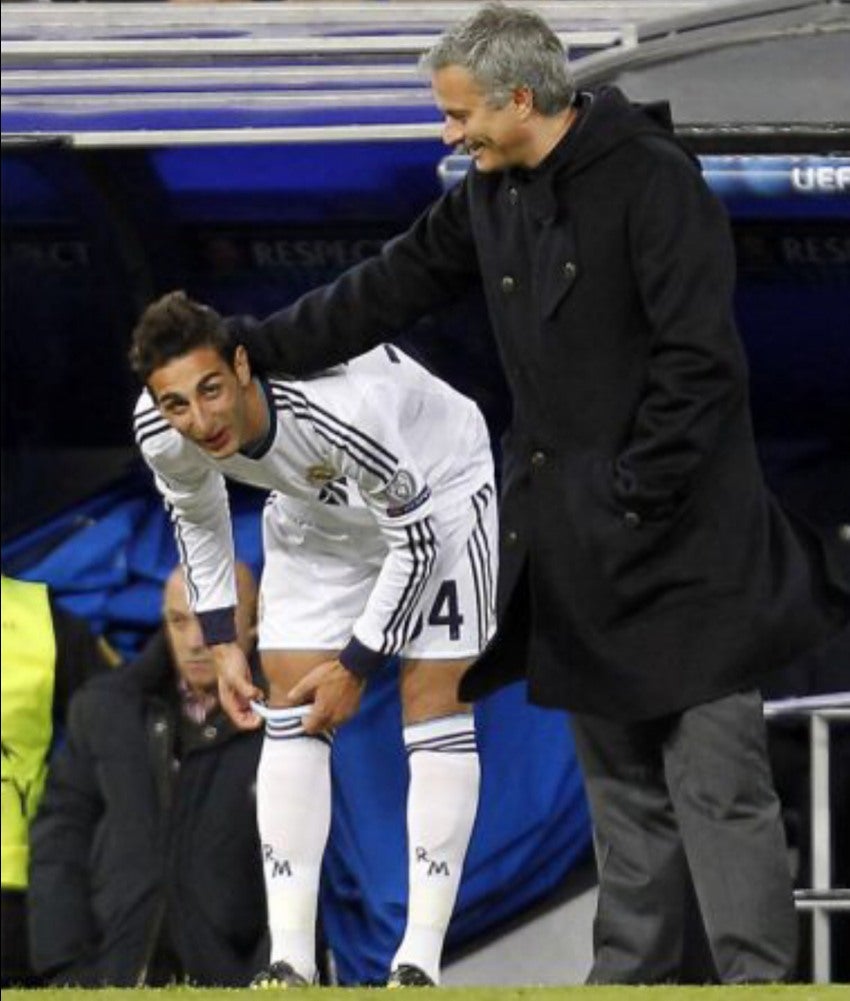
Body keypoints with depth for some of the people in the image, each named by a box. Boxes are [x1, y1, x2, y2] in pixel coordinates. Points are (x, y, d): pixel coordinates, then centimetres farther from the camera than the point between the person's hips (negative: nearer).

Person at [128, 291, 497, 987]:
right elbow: (195, 515, -1)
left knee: (435, 705, -10)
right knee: (290, 717, -3)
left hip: (437, 487, -5)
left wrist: (356, 666, -21)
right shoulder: (164, 435, -28)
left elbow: (416, 536, -28)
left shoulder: (339, 413, -45)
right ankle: (290, 964, -3)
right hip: (316, 507, 5)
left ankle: (420, 963, -9)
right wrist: (222, 642, -3)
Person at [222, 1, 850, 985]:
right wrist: (261, 344, 18)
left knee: (716, 783, -9)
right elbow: (393, 286, 19)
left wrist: (635, 497, -19)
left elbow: (699, 359, -18)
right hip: (572, 540, 8)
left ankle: (759, 981, -7)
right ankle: (631, 978, 19)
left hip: (681, 535, -8)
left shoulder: (652, 180, -15)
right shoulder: (492, 195, 10)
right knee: (621, 787, 13)